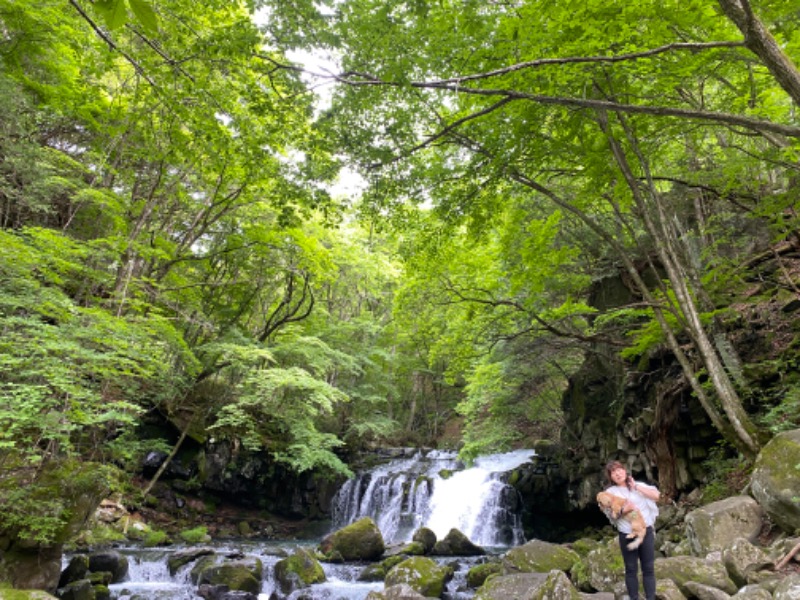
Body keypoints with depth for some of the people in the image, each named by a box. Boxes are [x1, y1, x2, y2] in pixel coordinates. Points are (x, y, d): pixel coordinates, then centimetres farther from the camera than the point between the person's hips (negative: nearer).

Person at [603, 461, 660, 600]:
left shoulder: (639, 485, 7)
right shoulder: (610, 492, 3)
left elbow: (656, 495, -7)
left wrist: (636, 487, -7)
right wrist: (624, 510, -24)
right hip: (627, 535, -1)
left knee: (649, 568, 6)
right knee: (631, 569, 7)